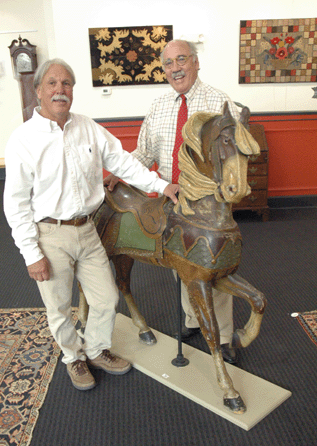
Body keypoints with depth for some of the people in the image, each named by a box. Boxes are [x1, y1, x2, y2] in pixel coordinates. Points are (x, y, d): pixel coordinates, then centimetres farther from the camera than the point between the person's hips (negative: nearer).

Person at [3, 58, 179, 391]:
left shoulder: (89, 128, 2)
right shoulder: (23, 139, -11)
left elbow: (122, 161, 10)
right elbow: (16, 204, -10)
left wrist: (161, 186, 1)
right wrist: (32, 254, -13)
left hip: (86, 229, 5)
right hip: (49, 236, -4)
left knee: (106, 299, 12)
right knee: (59, 308, 12)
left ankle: (96, 350, 40)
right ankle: (74, 357, 40)